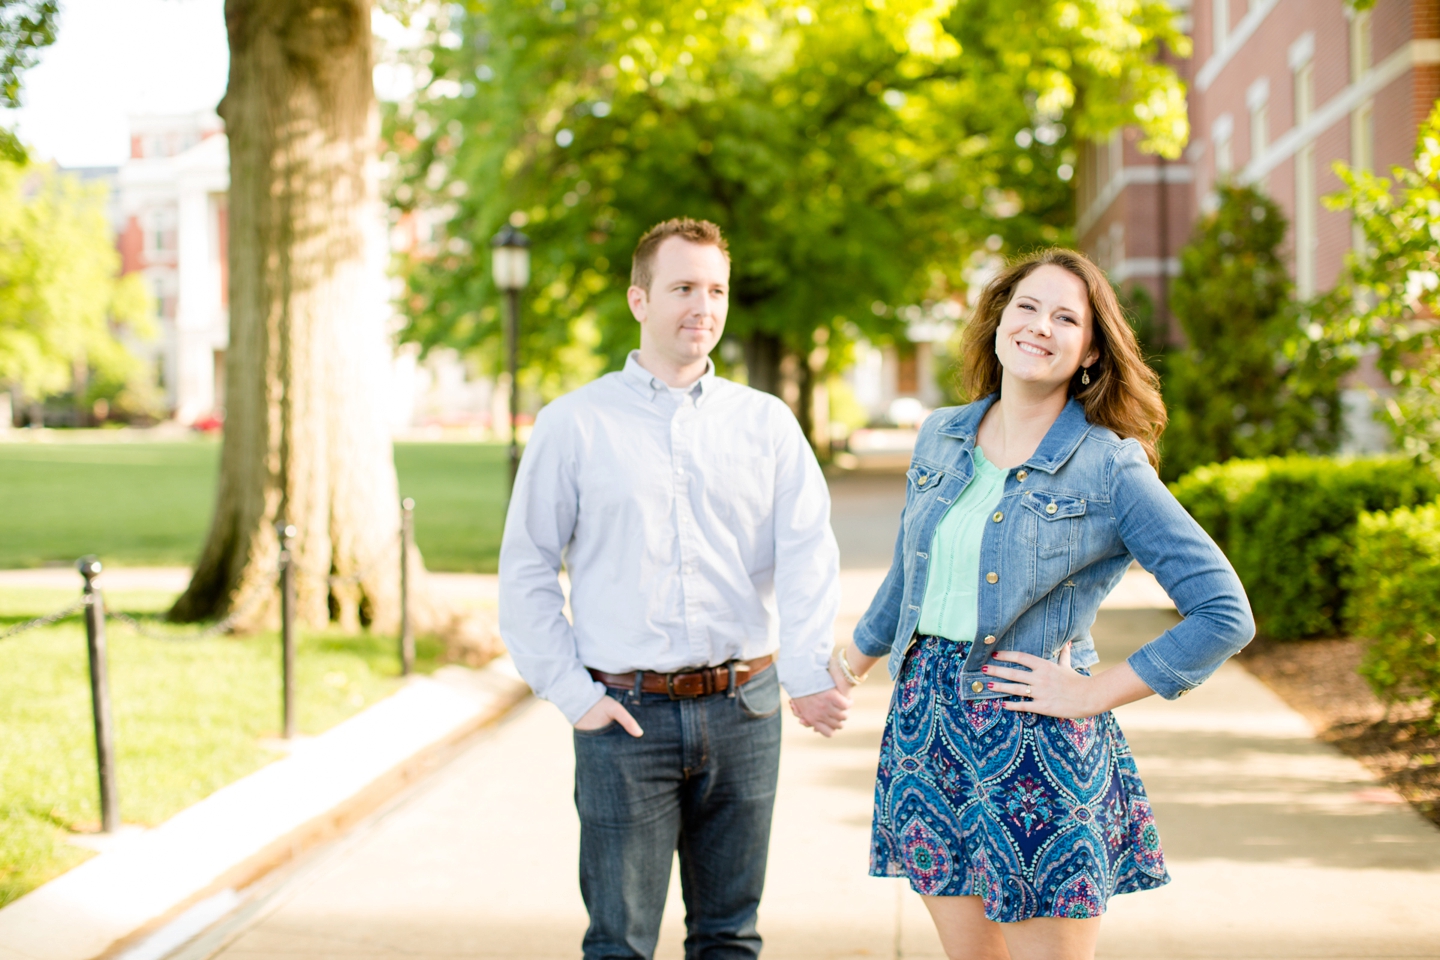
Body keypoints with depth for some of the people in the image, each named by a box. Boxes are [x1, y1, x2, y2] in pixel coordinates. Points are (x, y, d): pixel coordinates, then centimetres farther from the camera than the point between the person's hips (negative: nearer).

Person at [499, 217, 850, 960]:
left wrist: (808, 673, -21)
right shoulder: (574, 424, 2)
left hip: (743, 709, 2)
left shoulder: (767, 422, 7)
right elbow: (525, 570, 3)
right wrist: (572, 694, -6)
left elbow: (808, 552, -5)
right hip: (626, 715, -2)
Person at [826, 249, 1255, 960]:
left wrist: (1094, 694, -11)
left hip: (1036, 741, -5)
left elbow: (1225, 615, -11)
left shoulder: (1110, 467, -9)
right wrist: (859, 654, 37)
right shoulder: (940, 437, 8)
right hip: (925, 721, 5)